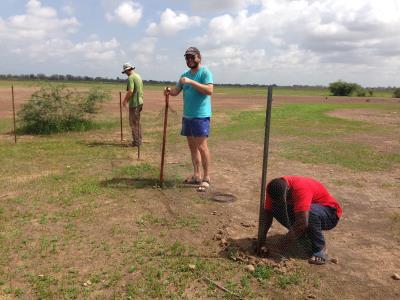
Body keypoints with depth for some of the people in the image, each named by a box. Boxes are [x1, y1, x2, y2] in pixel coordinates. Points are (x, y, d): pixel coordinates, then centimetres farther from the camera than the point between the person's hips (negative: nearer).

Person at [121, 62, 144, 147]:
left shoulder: (131, 78, -14)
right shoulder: (138, 76, 14)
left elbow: (130, 91, -24)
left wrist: (125, 100, -11)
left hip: (134, 103, -9)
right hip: (139, 102, 9)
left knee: (134, 123, -2)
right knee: (137, 122, 17)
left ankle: (136, 142, 2)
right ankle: (138, 140, 24)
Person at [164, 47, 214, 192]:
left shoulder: (205, 72, -5)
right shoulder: (185, 75, 16)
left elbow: (210, 90, -20)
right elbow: (176, 91, 11)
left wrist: (191, 82, -24)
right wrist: (169, 90, -12)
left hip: (201, 116, -7)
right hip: (187, 116, 8)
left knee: (202, 147, -11)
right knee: (192, 146, 10)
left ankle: (206, 178, -3)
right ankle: (196, 175, 19)